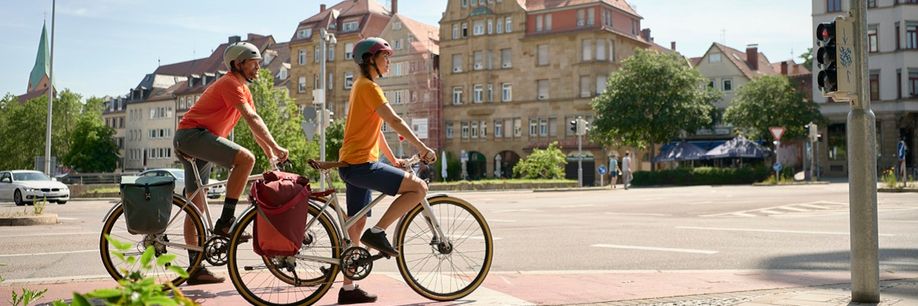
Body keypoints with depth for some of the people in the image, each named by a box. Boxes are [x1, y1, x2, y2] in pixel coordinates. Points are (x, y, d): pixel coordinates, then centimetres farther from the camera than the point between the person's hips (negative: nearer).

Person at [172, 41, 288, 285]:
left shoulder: (243, 89, 19)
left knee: (196, 206, 8)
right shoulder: (230, 84, -13)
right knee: (246, 158, -28)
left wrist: (271, 154, 10)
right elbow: (252, 118, -24)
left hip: (198, 139, 11)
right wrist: (275, 147, -27)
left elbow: (254, 125, 18)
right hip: (192, 134, -10)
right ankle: (225, 221, -23)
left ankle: (196, 269, 11)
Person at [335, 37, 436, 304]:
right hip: (362, 164, -11)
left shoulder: (362, 86, 22)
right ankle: (377, 232, -11)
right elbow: (395, 122, -19)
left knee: (357, 225, 13)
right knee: (419, 187, -15)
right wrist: (422, 148, -16)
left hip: (352, 164, 11)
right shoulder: (368, 86, -11)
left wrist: (393, 159, 23)